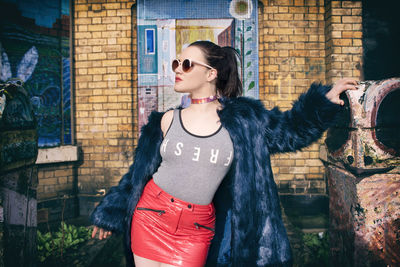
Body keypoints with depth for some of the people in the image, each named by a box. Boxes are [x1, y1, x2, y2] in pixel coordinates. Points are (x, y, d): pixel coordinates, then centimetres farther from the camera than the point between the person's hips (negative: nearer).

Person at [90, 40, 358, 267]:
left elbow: (291, 129, 7)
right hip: (150, 215, 2)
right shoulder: (168, 120, 0)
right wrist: (110, 214, 15)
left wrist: (326, 98, -4)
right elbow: (140, 171, 9)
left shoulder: (241, 118, -3)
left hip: (196, 229, -1)